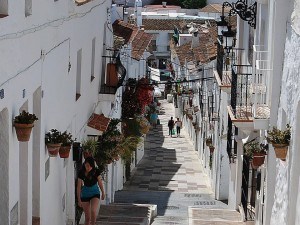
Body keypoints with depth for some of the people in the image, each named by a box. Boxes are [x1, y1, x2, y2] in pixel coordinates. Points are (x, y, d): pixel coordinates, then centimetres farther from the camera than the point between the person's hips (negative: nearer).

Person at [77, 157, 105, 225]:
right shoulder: (81, 173, -16)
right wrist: (79, 200, -6)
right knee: (87, 217, 1)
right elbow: (79, 187, -8)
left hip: (95, 193, 0)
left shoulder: (96, 171, -14)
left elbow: (100, 182, 2)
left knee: (93, 211, -25)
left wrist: (103, 193, 13)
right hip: (85, 194, 0)